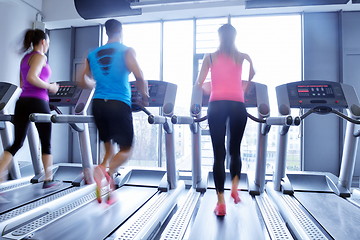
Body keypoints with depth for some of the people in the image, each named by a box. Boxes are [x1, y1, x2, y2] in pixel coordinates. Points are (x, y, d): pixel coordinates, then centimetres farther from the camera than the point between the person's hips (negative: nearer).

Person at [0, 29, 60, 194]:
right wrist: (49, 87, -9)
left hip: (22, 102, 8)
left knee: (17, 143, 9)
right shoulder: (40, 56, -6)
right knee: (46, 143, 6)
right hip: (37, 102, -8)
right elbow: (31, 77, -21)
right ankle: (48, 180, 16)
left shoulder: (25, 58, 20)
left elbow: (22, 84, 22)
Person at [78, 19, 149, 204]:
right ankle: (106, 173, -22)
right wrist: (144, 97, 3)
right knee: (126, 149, 5)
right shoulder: (126, 51, 0)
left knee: (109, 147, 19)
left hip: (98, 104, 5)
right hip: (119, 105, -5)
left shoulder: (93, 54, 14)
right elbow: (139, 77, -12)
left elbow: (83, 81, 15)